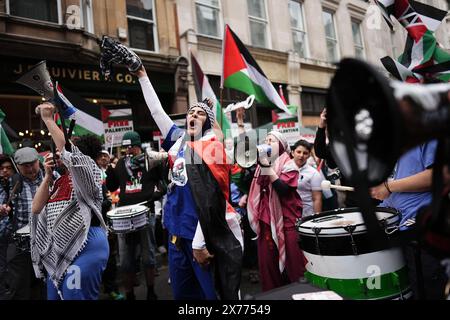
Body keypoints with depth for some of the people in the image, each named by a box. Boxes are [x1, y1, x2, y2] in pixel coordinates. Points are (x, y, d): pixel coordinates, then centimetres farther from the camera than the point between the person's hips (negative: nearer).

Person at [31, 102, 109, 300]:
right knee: (54, 296, 16)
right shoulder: (58, 182, 20)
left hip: (84, 247, -8)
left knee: (75, 296, -5)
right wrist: (48, 175, 5)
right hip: (58, 250, 8)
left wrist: (47, 118, -9)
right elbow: (36, 208, 10)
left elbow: (68, 150, -18)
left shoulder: (87, 173, -2)